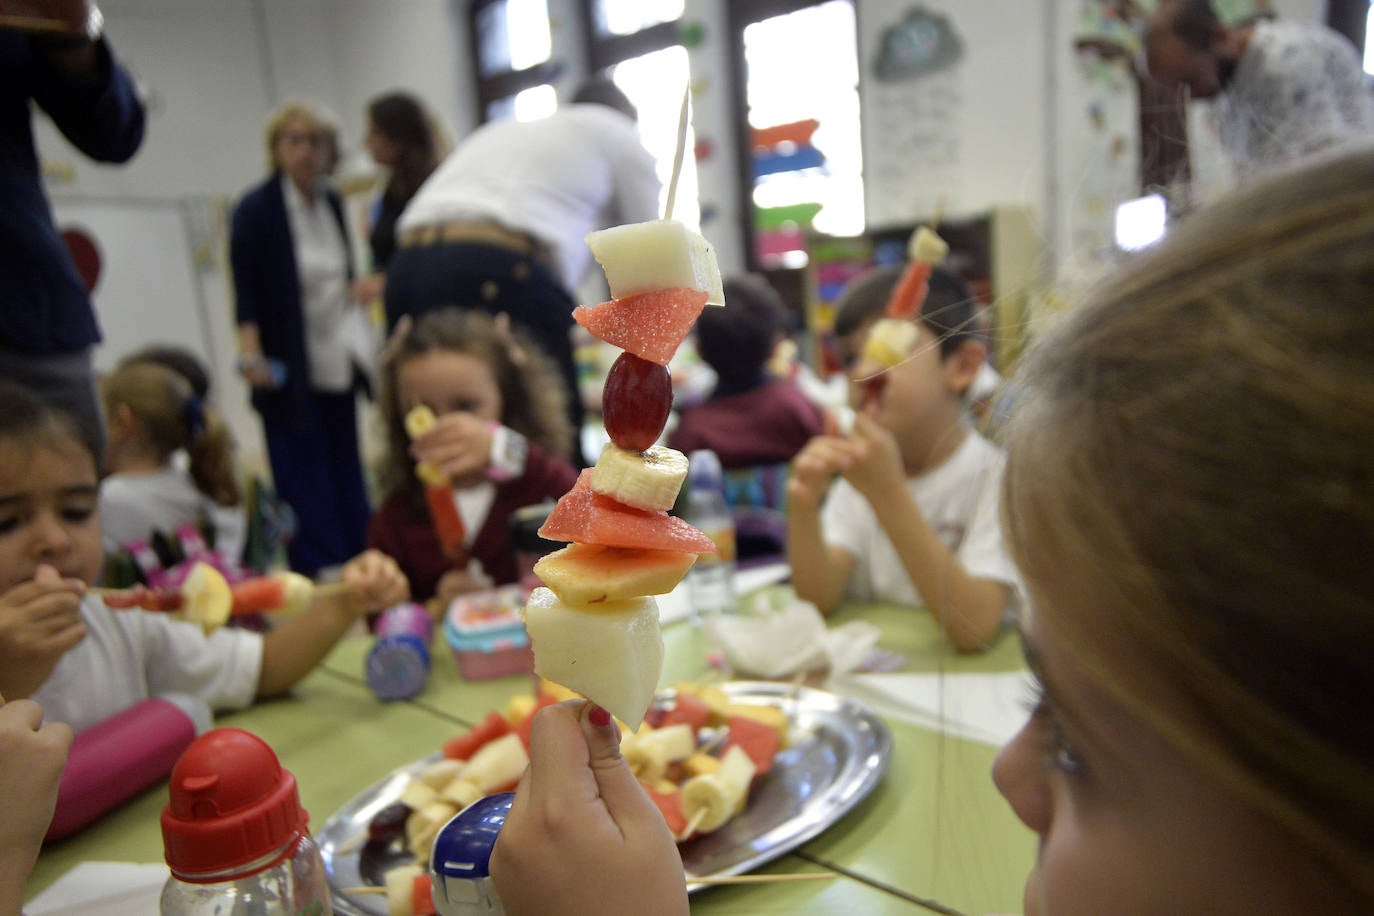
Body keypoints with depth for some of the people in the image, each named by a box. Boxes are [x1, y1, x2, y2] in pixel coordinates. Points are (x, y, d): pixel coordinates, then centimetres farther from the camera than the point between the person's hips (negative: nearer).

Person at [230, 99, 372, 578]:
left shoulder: (332, 202, 9)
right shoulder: (255, 211, -8)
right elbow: (246, 293, -12)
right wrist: (251, 352, -27)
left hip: (337, 366, 6)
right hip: (290, 372, -6)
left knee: (348, 476, 11)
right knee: (305, 483, -4)